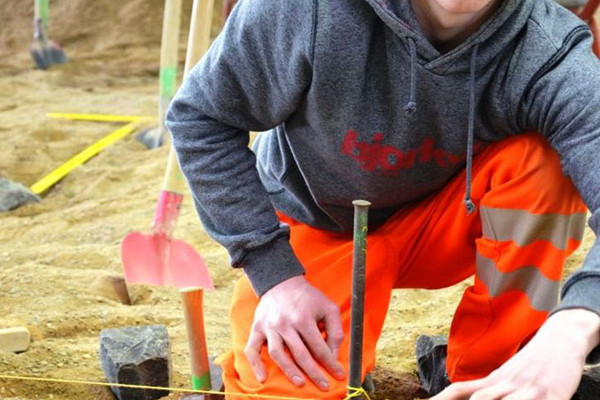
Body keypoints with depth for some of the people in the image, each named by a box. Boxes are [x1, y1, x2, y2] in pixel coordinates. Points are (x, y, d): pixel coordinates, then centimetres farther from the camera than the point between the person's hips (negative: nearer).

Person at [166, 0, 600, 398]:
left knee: (544, 163, -28)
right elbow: (201, 117, -16)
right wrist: (273, 273, -21)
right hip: (318, 225, -1)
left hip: (444, 227, 1)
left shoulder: (548, 51, -30)